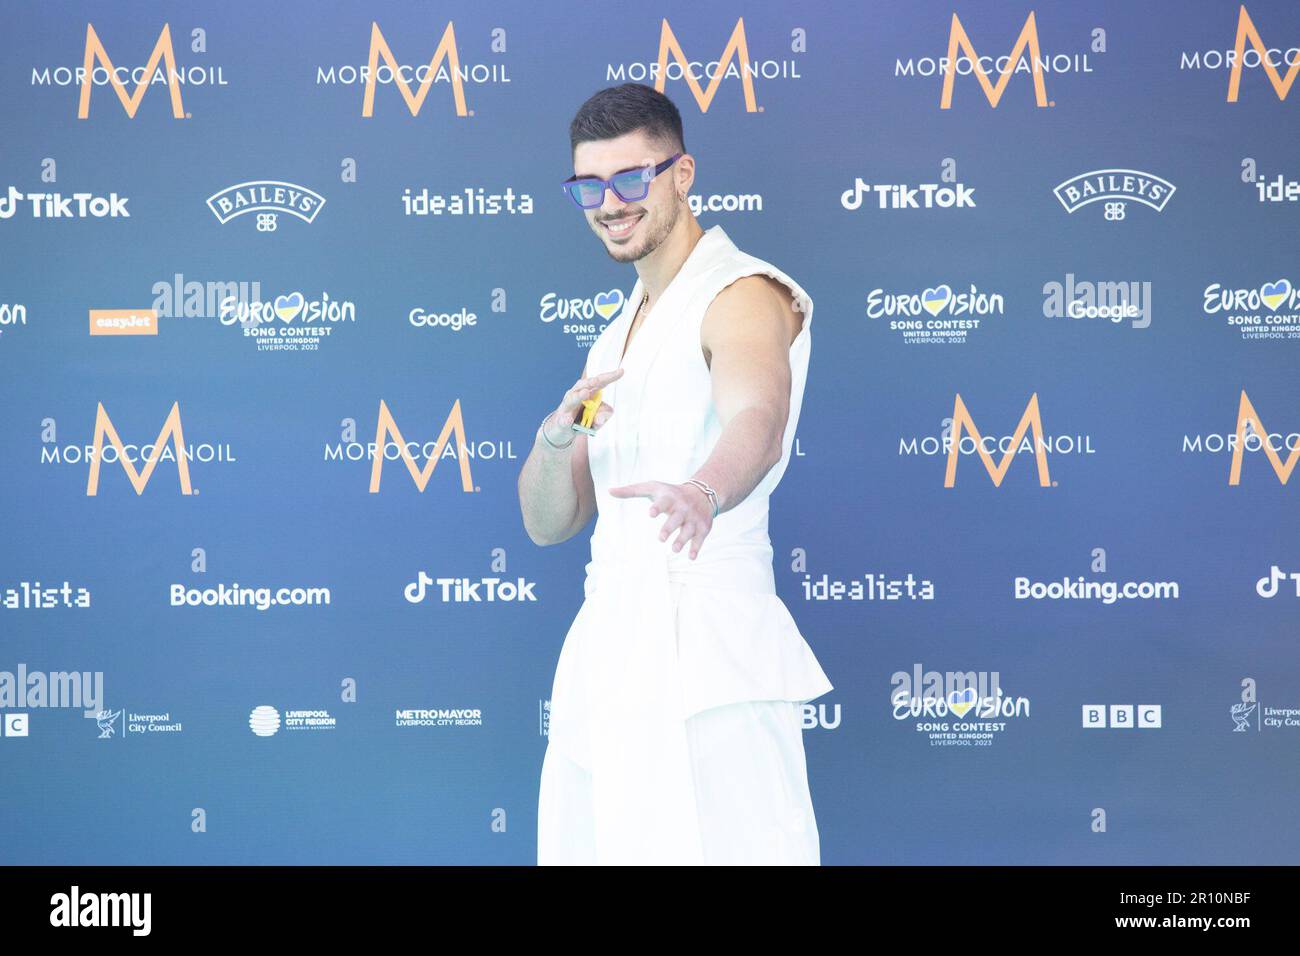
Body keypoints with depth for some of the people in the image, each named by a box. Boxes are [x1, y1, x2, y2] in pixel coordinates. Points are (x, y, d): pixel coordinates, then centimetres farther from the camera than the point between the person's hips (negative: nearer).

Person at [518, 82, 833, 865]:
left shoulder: (743, 295, -5)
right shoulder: (620, 335, 22)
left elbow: (757, 423, -28)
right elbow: (548, 522, 18)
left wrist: (703, 493, -50)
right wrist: (557, 438, -4)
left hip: (704, 648, -8)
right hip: (607, 647, 8)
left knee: (722, 849, -12)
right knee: (580, 849, 6)